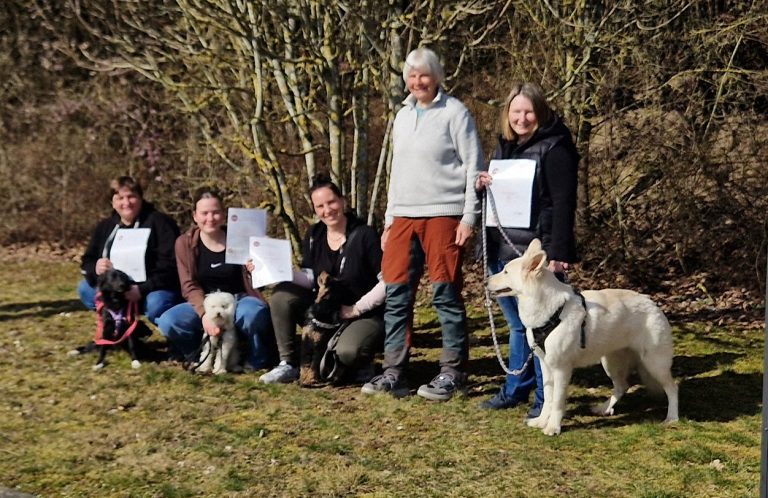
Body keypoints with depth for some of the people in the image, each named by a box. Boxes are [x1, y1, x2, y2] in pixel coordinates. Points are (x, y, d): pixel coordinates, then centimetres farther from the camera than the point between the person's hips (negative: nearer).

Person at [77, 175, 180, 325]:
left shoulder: (159, 223, -12)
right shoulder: (105, 227, 9)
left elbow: (170, 264, -19)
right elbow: (87, 261, 11)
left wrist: (142, 289, -27)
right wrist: (95, 269, -15)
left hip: (153, 290, -7)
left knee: (156, 305, -37)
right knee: (84, 288, -6)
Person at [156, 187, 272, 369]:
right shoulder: (185, 243, -1)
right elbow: (189, 286, -7)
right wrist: (204, 313, -25)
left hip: (240, 302, -1)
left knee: (253, 313, -37)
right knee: (167, 322, -25)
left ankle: (257, 361, -7)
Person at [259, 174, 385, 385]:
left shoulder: (365, 235, -14)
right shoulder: (314, 235, 3)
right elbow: (310, 278, -2)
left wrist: (356, 308, -17)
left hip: (365, 315, -5)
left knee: (347, 351, -36)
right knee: (282, 294, -16)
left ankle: (360, 366, 4)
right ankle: (288, 364, -7)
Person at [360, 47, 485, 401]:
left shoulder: (454, 112, -2)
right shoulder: (403, 116, 17)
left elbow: (473, 167, -5)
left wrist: (469, 217, -11)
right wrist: (389, 219, 17)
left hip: (443, 215, -6)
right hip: (403, 217, 6)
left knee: (446, 294, -2)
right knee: (396, 294, 4)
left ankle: (452, 373, 7)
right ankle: (393, 373, 11)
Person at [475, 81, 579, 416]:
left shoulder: (554, 148, -8)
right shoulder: (504, 146, 15)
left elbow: (564, 203, -14)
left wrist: (559, 253, -19)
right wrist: (482, 185, 3)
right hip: (503, 250, 7)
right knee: (516, 324, 16)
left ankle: (546, 398, 10)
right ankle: (515, 390, 27)